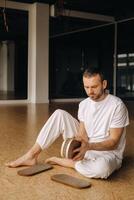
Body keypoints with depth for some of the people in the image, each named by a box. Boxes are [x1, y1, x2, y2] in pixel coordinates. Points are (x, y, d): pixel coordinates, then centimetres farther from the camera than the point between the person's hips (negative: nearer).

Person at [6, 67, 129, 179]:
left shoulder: (117, 105, -18)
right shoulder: (83, 104, -1)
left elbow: (113, 141, -18)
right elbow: (83, 133, -4)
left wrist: (89, 146, -34)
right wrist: (83, 146, -27)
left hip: (108, 152, -4)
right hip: (87, 147, 5)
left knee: (101, 168, -43)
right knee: (59, 114, -9)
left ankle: (60, 161, -16)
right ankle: (32, 155, -10)